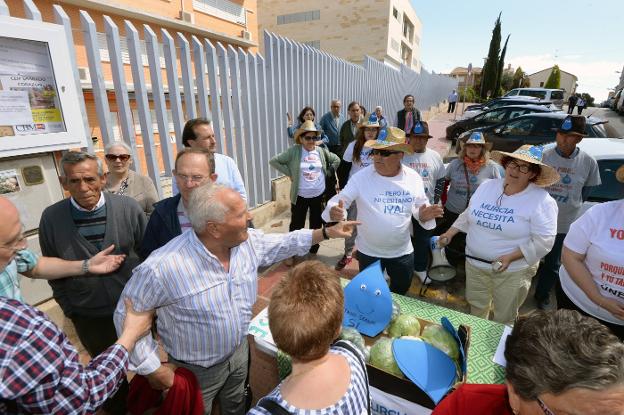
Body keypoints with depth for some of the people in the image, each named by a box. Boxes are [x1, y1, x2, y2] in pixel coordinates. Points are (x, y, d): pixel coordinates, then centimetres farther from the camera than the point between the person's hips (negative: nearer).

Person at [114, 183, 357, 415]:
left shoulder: (249, 241, -17)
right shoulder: (162, 268, -34)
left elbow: (283, 244, 1)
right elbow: (126, 315, -19)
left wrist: (327, 233, -2)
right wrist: (153, 369, -16)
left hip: (239, 352, 5)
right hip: (196, 371, -4)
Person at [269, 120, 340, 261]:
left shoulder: (321, 151, 1)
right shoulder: (294, 151, -10)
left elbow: (336, 160, 16)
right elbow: (274, 161, -8)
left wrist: (326, 173, 6)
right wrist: (289, 173, -10)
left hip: (319, 195, 3)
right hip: (300, 196, -3)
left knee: (317, 224, 15)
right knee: (296, 225, 6)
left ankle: (313, 251, 35)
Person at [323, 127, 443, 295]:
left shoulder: (413, 178, -7)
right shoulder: (361, 177, -16)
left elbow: (420, 207, 4)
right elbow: (340, 200, -16)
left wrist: (424, 215, -19)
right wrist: (334, 211, -40)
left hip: (402, 251, 3)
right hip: (369, 252, -2)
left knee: (401, 292, 26)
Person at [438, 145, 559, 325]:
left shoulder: (542, 201, -16)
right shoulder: (487, 186, 0)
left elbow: (543, 241, -18)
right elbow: (468, 215, 11)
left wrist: (510, 257, -25)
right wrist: (449, 233, 5)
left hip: (512, 270, -4)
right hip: (474, 263, 5)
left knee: (504, 319, 15)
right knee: (476, 307, 23)